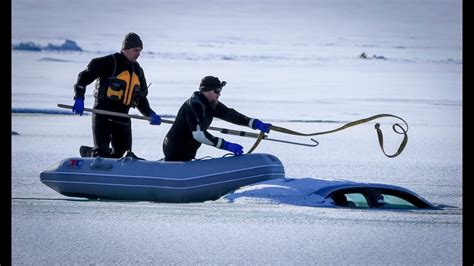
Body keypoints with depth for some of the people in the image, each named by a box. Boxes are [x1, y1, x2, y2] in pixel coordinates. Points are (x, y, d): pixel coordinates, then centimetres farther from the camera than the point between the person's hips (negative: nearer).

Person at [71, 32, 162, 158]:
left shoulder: (138, 71, 15)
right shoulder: (110, 62, -7)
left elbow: (141, 97, 23)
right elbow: (85, 76, -9)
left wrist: (150, 114, 7)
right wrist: (79, 98, -22)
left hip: (122, 117, 7)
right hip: (103, 113, -7)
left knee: (123, 153, 6)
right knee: (101, 152, -16)